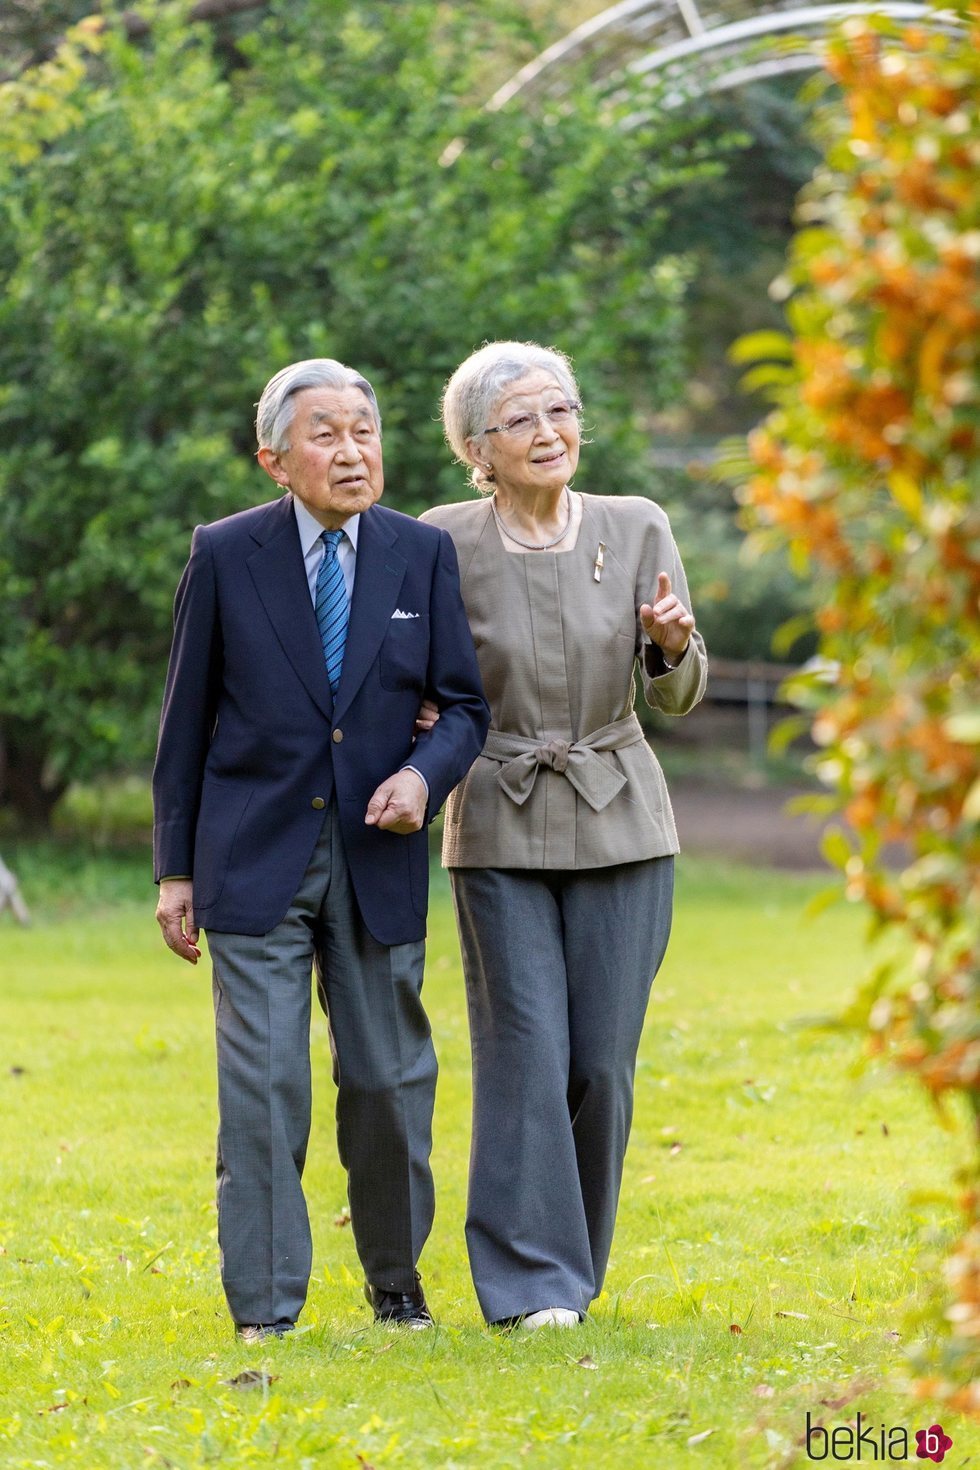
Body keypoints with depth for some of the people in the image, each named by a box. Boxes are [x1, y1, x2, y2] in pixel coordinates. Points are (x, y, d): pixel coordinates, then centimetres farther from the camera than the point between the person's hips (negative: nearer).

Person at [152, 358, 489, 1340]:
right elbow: (186, 719, 4)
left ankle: (396, 1283, 25)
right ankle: (264, 1308, 3)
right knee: (262, 1084, -5)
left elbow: (463, 705, 8)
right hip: (256, 858, -2)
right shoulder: (224, 555, -1)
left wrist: (423, 773, -14)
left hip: (378, 858, 2)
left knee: (389, 1079, 7)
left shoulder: (422, 554, 3)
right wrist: (175, 868, 2)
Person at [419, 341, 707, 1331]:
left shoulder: (636, 530, -1)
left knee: (602, 1059, 2)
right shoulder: (446, 545, -5)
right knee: (526, 1053, -7)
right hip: (501, 830, -2)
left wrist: (671, 643, -22)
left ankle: (574, 1264, 19)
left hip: (618, 824, 2)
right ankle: (531, 1282, -2)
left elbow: (681, 697, 0)